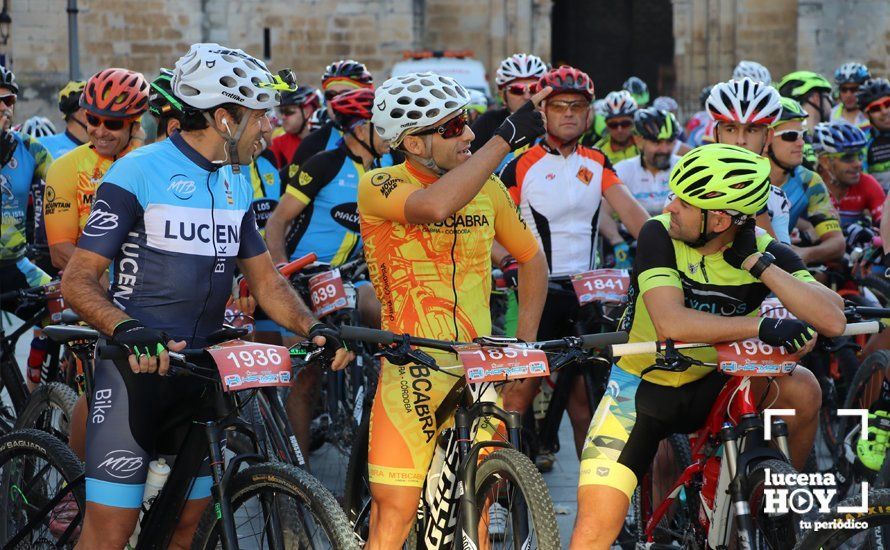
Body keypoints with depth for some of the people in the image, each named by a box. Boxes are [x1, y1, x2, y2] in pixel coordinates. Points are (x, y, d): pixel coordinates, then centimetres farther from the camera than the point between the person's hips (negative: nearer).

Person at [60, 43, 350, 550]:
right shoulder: (138, 173, -10)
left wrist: (313, 327, -6)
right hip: (137, 366, -7)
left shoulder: (237, 184, 12)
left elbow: (266, 278, 14)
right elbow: (78, 280, -12)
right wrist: (128, 330, -30)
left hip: (201, 370, 7)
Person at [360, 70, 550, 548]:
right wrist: (505, 138, -28)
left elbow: (531, 258, 23)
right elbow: (435, 206, -31)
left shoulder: (488, 189, 7)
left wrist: (526, 339, 12)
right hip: (412, 371, -5)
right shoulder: (379, 186, -8)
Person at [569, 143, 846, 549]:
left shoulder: (766, 253, -13)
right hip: (641, 388, -2)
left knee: (802, 389, -26)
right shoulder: (660, 235, -19)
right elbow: (670, 322, -33)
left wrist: (758, 265, -30)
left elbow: (833, 320, -26)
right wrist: (760, 327, -39)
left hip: (709, 386, 2)